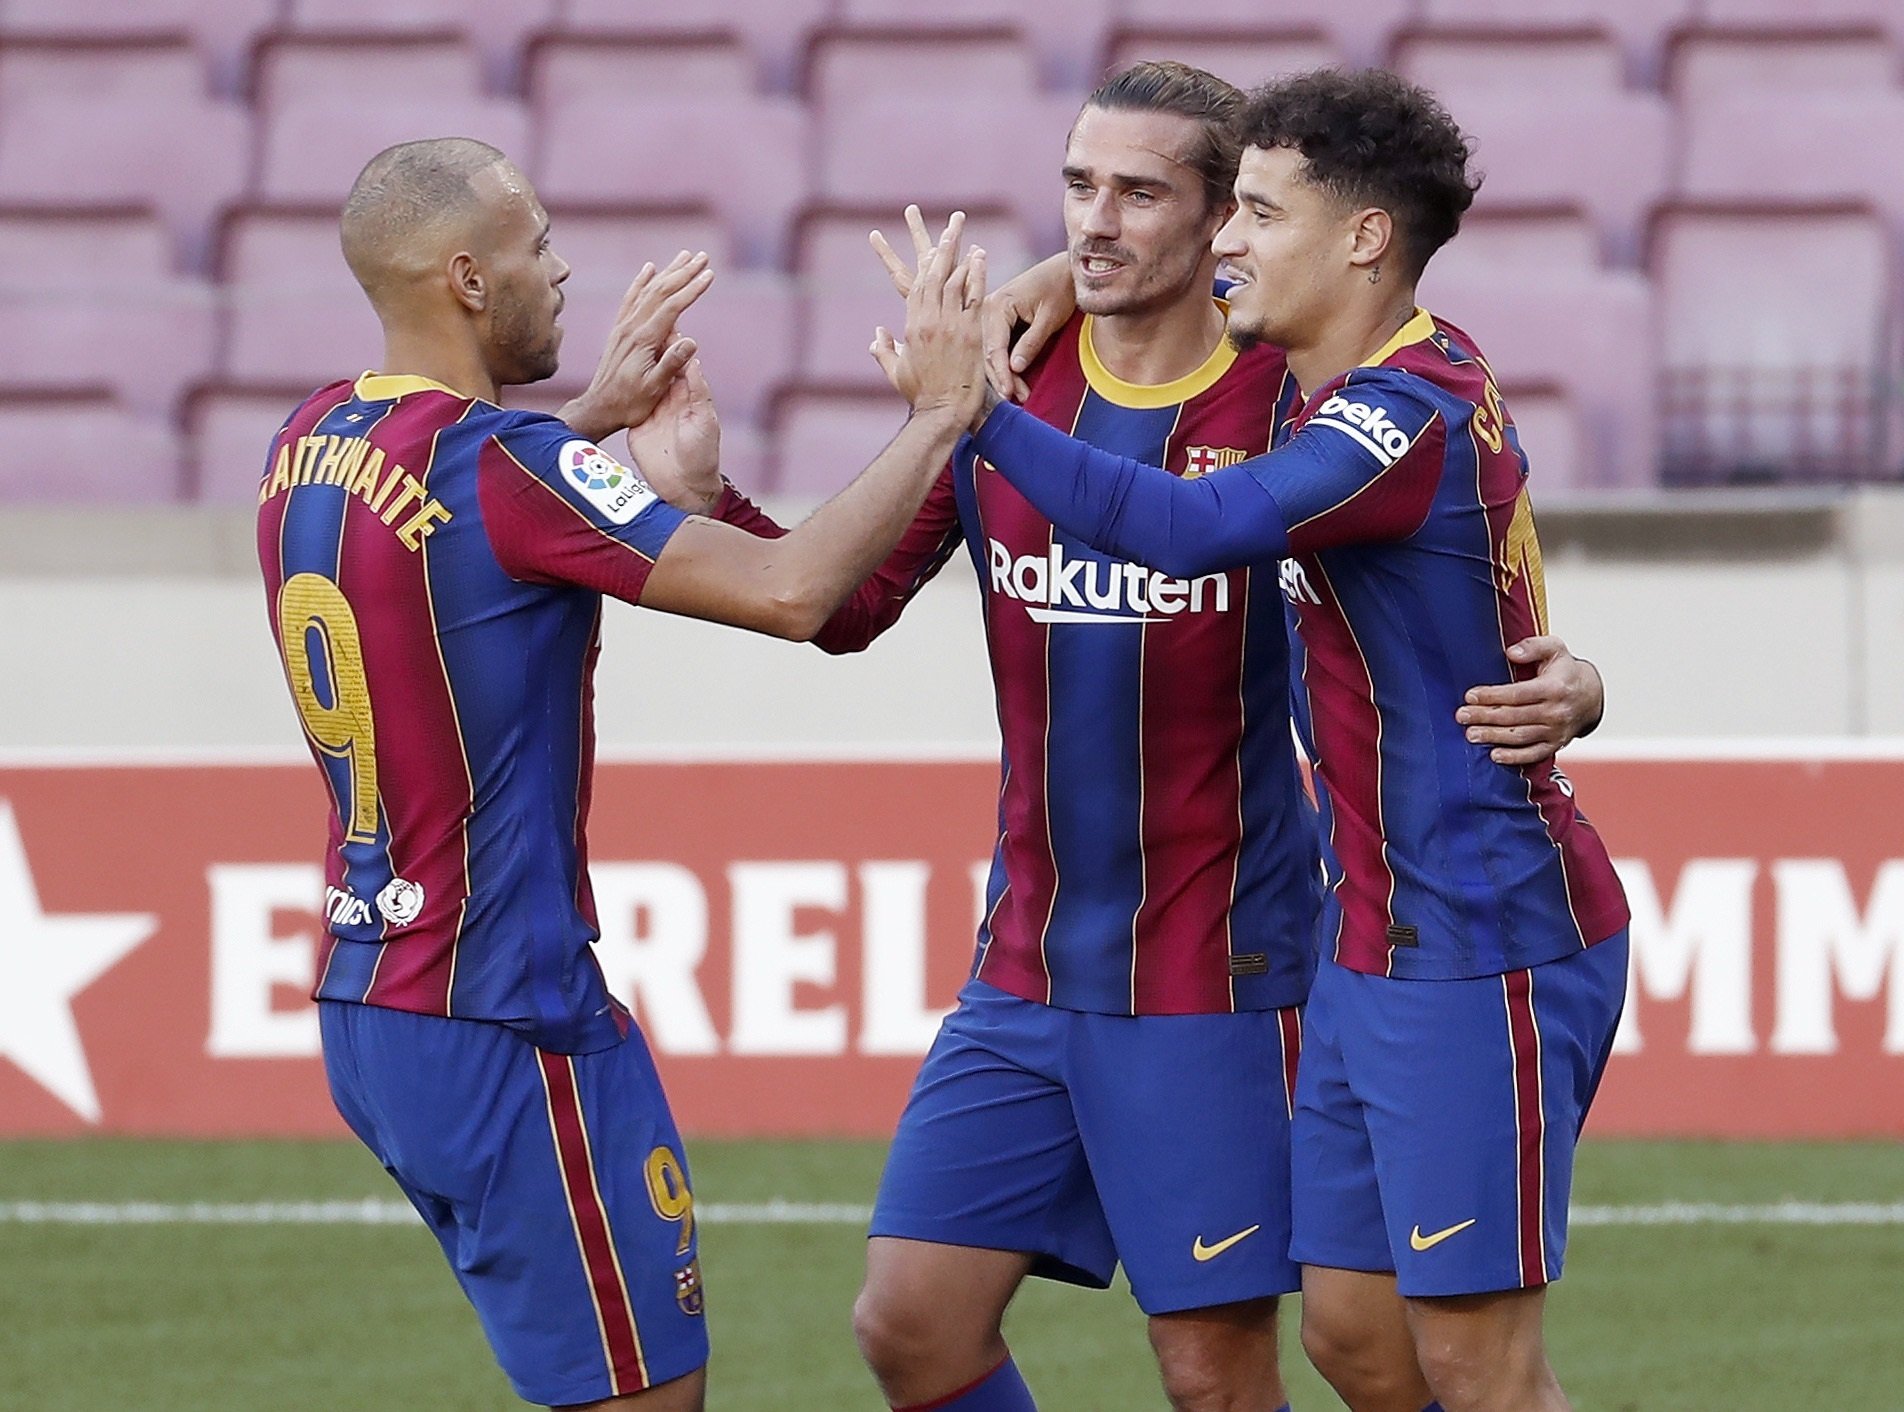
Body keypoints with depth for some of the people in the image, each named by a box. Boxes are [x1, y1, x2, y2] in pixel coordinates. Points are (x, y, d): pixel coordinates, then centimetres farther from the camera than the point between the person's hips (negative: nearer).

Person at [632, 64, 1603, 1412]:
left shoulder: (1287, 406, -9)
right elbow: (846, 605, 5)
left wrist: (1554, 685, -23)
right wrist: (702, 494, -11)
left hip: (1215, 981, -5)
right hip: (1024, 977, 5)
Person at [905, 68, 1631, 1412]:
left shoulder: (1415, 409, -19)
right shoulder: (1360, 384, 11)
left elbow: (1194, 529, -35)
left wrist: (984, 412, -30)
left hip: (1479, 948, -10)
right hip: (1375, 939, 10)